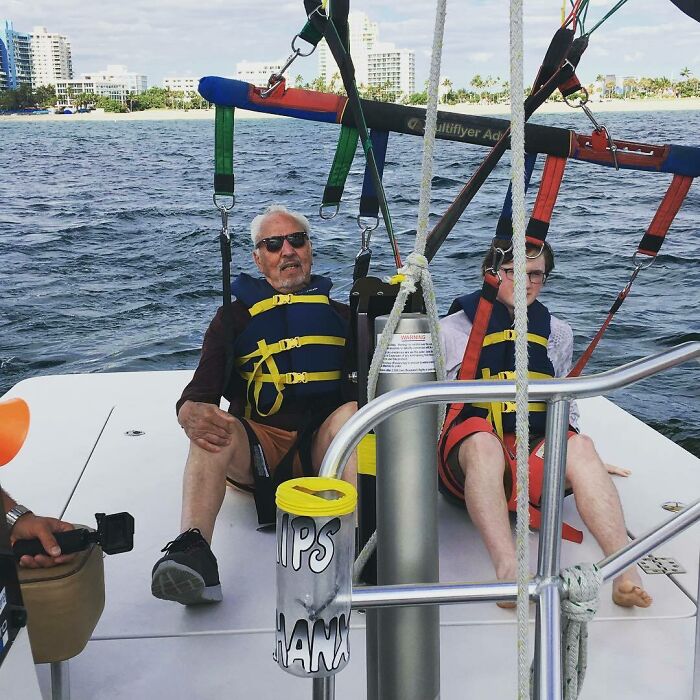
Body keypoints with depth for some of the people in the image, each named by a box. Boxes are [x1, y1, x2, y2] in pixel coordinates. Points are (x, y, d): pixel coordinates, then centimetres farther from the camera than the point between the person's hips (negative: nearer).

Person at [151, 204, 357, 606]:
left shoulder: (341, 314, 21)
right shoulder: (235, 319, 17)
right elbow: (198, 394, 4)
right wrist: (192, 414, -23)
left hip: (322, 448, 1)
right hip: (256, 453, 0)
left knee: (351, 412, -30)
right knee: (215, 429, -30)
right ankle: (192, 550, -50)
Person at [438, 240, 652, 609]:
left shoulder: (557, 333, 20)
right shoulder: (451, 330, 9)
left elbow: (564, 407, 25)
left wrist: (581, 457, 11)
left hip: (536, 457, 3)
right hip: (466, 456, -2)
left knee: (579, 445, -31)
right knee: (483, 441, -38)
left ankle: (626, 571, -46)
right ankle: (507, 569, -56)